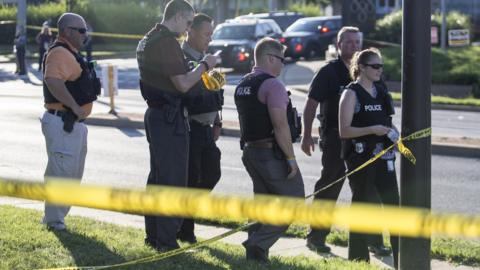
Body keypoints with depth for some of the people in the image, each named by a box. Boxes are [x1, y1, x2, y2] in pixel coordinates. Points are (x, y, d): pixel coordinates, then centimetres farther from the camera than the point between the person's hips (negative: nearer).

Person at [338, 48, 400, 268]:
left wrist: (392, 132, 4)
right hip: (360, 157, -6)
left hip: (383, 156, 6)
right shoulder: (351, 94, -8)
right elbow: (344, 130, -13)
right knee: (362, 204, 1)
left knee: (393, 203, 5)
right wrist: (372, 130, -22)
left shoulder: (381, 90, 12)